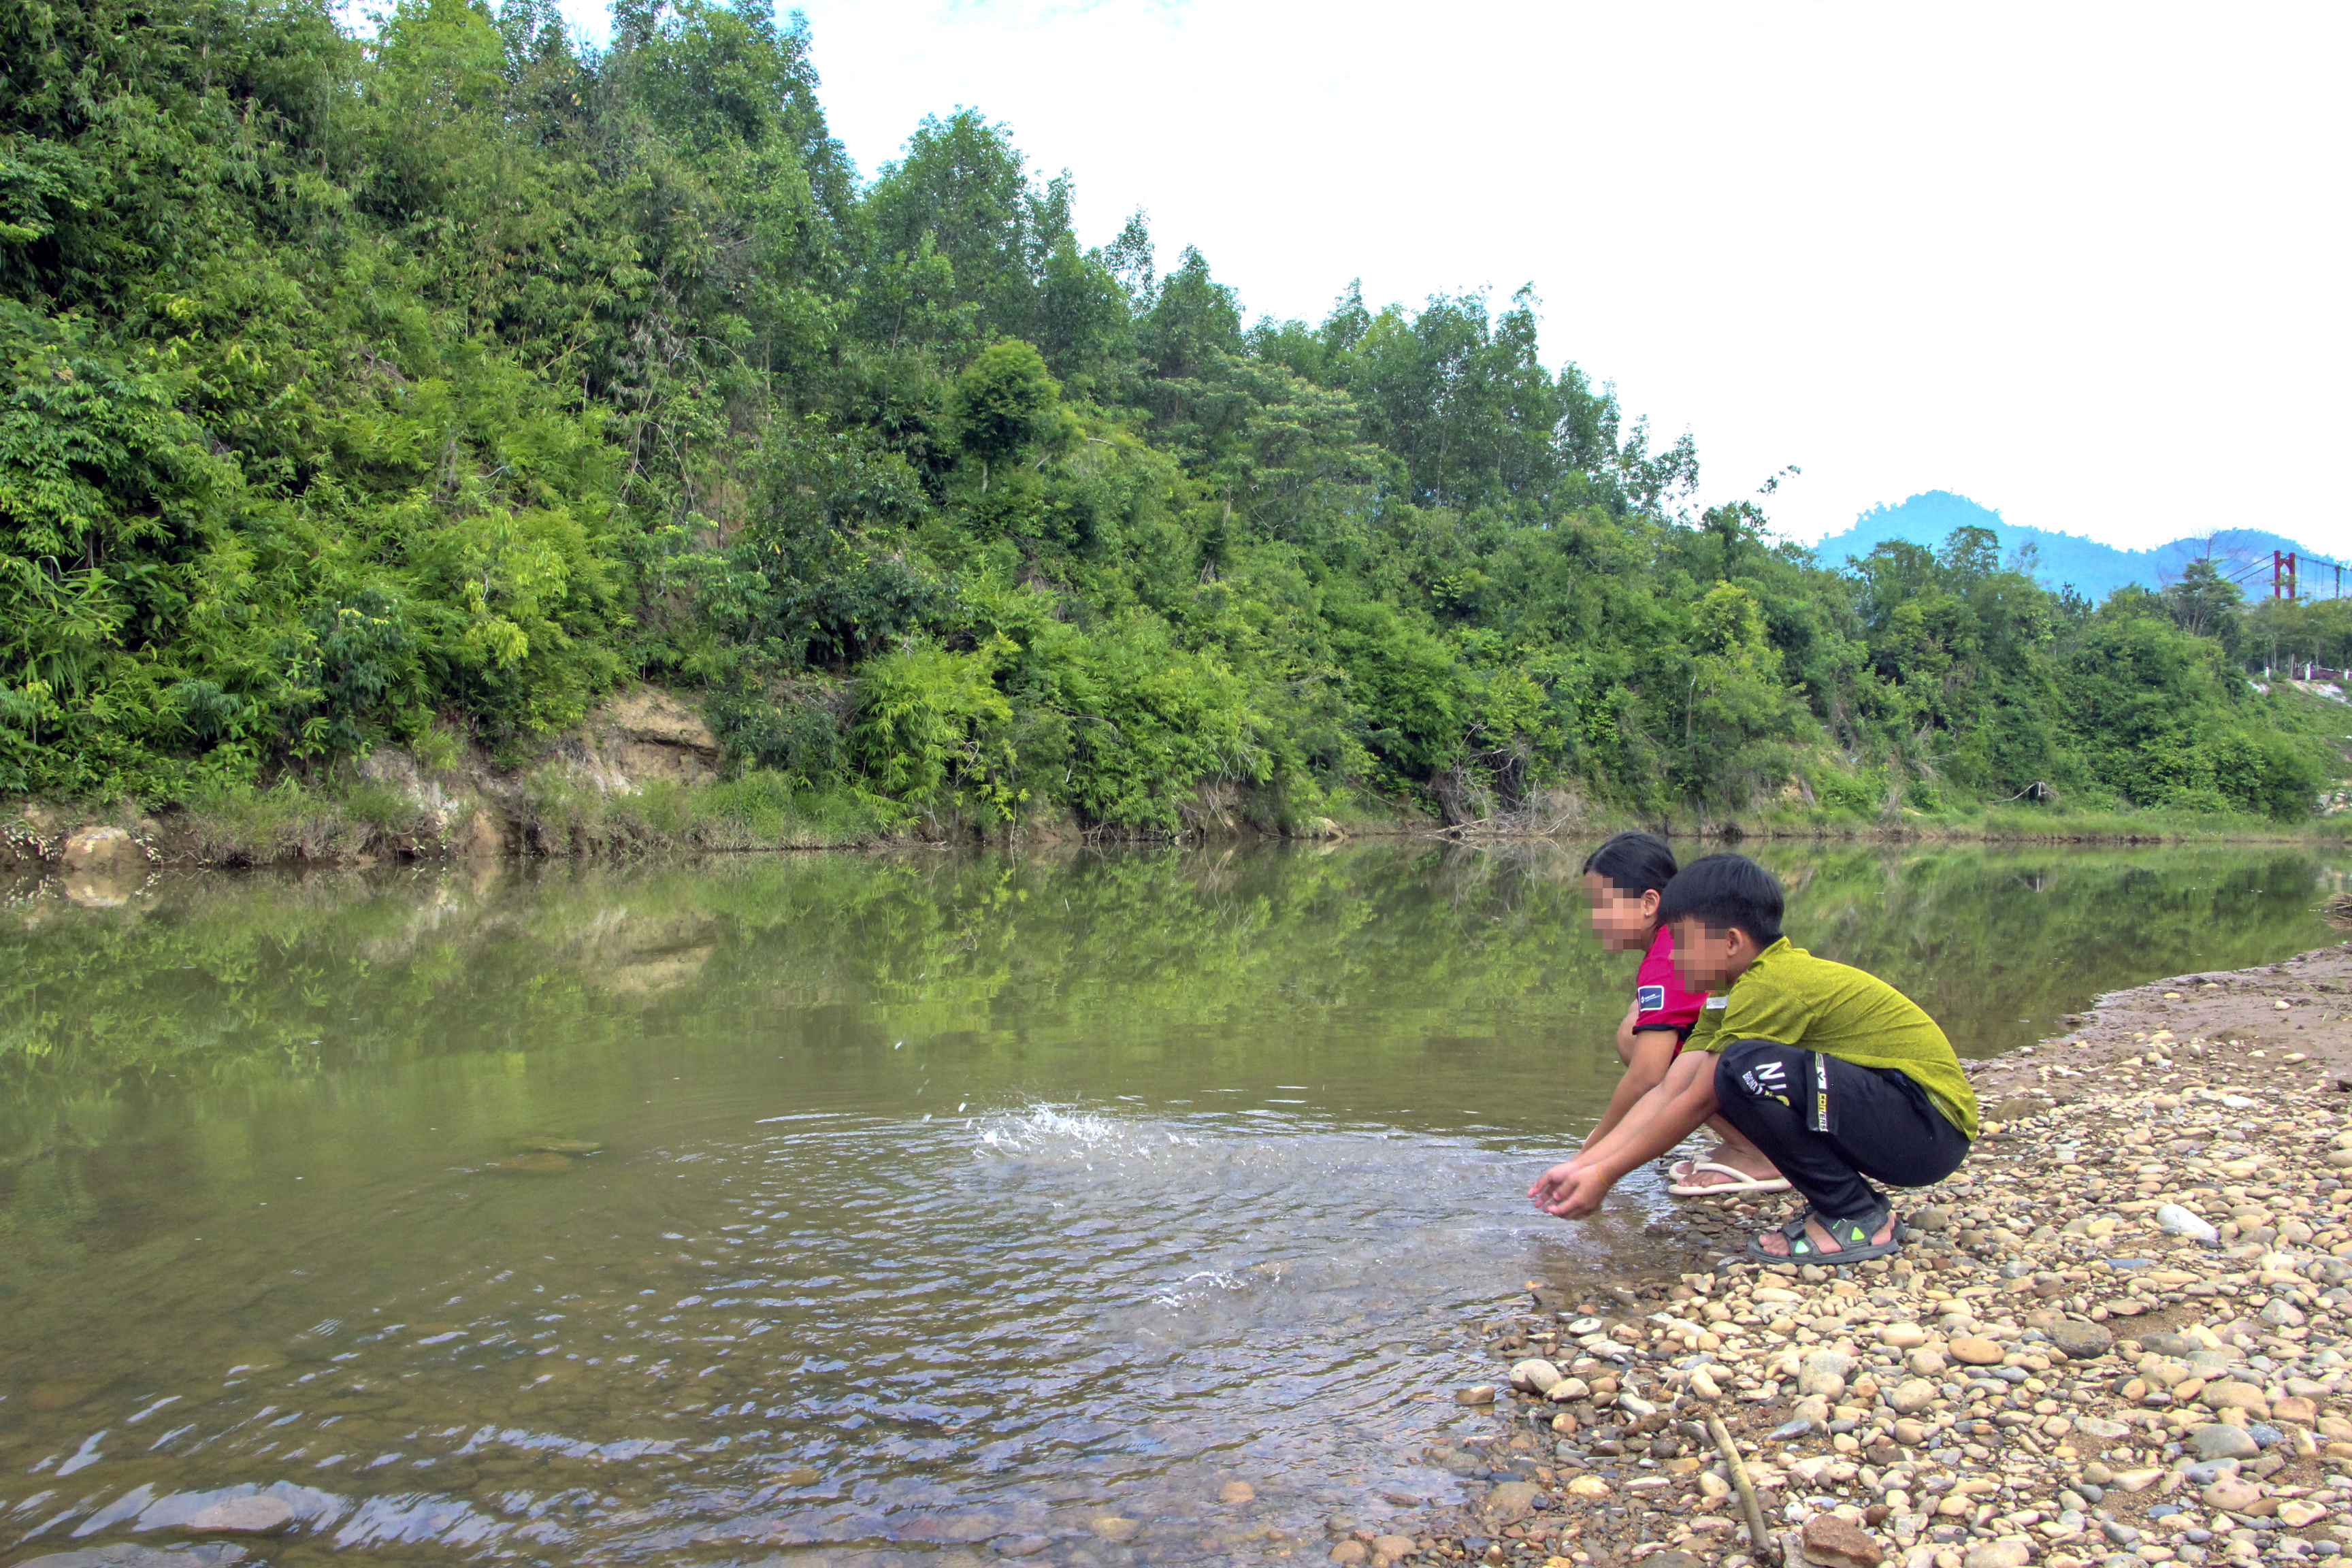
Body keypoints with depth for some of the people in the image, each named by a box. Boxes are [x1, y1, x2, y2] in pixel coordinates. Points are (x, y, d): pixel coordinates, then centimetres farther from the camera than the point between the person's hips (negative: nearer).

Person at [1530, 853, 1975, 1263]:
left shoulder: (1771, 985, -20)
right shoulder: (1736, 995, 9)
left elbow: (1697, 1102, -17)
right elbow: (1668, 1091, 7)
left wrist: (1604, 1176, -10)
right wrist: (1581, 1164, 1)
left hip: (1931, 1121, -10)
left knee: (1745, 1069, -27)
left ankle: (1858, 1219, -9)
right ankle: (1841, 1202, 10)